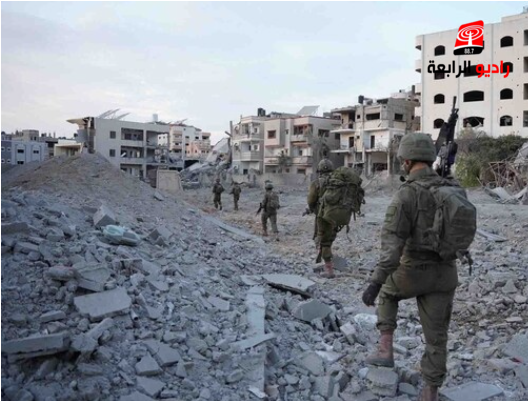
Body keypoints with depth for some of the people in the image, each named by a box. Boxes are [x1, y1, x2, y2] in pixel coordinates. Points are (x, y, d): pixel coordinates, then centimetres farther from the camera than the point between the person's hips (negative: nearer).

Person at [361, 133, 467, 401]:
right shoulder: (453, 190, -1)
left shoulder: (405, 195, -20)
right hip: (443, 275, 4)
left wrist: (375, 283, -29)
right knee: (436, 335, 16)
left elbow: (392, 244, -28)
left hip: (412, 273, -4)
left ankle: (385, 349, 24)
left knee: (388, 292, 30)